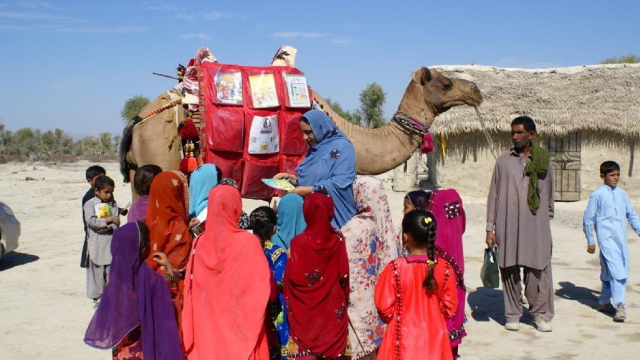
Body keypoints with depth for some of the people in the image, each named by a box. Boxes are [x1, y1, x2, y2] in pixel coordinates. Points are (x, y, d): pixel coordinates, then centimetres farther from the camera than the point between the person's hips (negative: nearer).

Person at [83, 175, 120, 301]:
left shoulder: (112, 203, 8)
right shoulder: (90, 204, -2)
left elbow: (116, 222, 1)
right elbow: (91, 221, -16)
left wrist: (109, 227, -19)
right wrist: (108, 219, -15)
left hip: (111, 242, 3)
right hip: (96, 244, -2)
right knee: (98, 271, 4)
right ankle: (98, 297, 15)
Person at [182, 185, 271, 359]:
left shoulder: (199, 243, -3)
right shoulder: (247, 242, -13)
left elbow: (190, 292, 3)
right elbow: (264, 285, -11)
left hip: (206, 327, 3)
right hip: (240, 323, -3)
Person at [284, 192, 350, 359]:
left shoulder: (299, 243, -15)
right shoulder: (338, 239, -6)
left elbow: (293, 277, -18)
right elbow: (344, 275, -4)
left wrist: (290, 258, 1)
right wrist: (343, 300, 11)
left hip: (307, 310, -2)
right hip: (333, 307, 3)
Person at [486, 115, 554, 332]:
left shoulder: (542, 161, 8)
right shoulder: (504, 160, 5)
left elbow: (548, 195, 15)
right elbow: (494, 194, 5)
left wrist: (548, 221, 13)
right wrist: (490, 227, 2)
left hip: (536, 225, 0)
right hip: (507, 225, 0)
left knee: (539, 270, 0)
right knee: (509, 270, 4)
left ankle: (541, 313, 16)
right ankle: (512, 314, 16)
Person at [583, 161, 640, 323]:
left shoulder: (621, 194, 9)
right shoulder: (597, 195, -6)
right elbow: (588, 218, -2)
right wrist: (590, 241, 0)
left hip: (621, 239, 6)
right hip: (606, 238, -6)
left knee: (610, 273, 12)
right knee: (617, 272, -14)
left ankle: (604, 302, 26)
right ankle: (620, 306, -12)